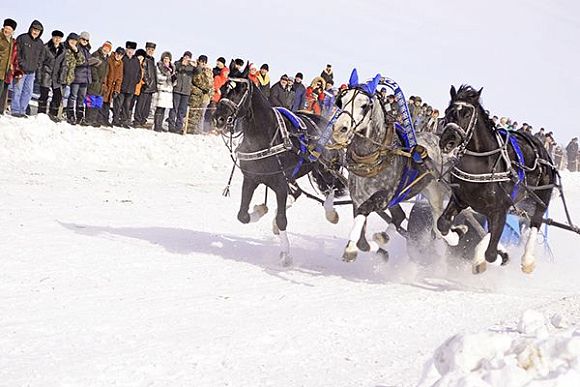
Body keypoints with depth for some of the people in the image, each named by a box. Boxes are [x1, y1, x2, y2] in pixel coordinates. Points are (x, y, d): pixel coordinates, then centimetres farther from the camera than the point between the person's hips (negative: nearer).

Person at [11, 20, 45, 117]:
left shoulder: (40, 43, 11)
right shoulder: (22, 38, -4)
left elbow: (41, 57, 19)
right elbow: (16, 53, -7)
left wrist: (36, 66, 4)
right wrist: (20, 66, -12)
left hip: (32, 72, 5)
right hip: (20, 71, -5)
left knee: (28, 92, 7)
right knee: (17, 91, -3)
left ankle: (22, 111, 15)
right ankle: (15, 110, 3)